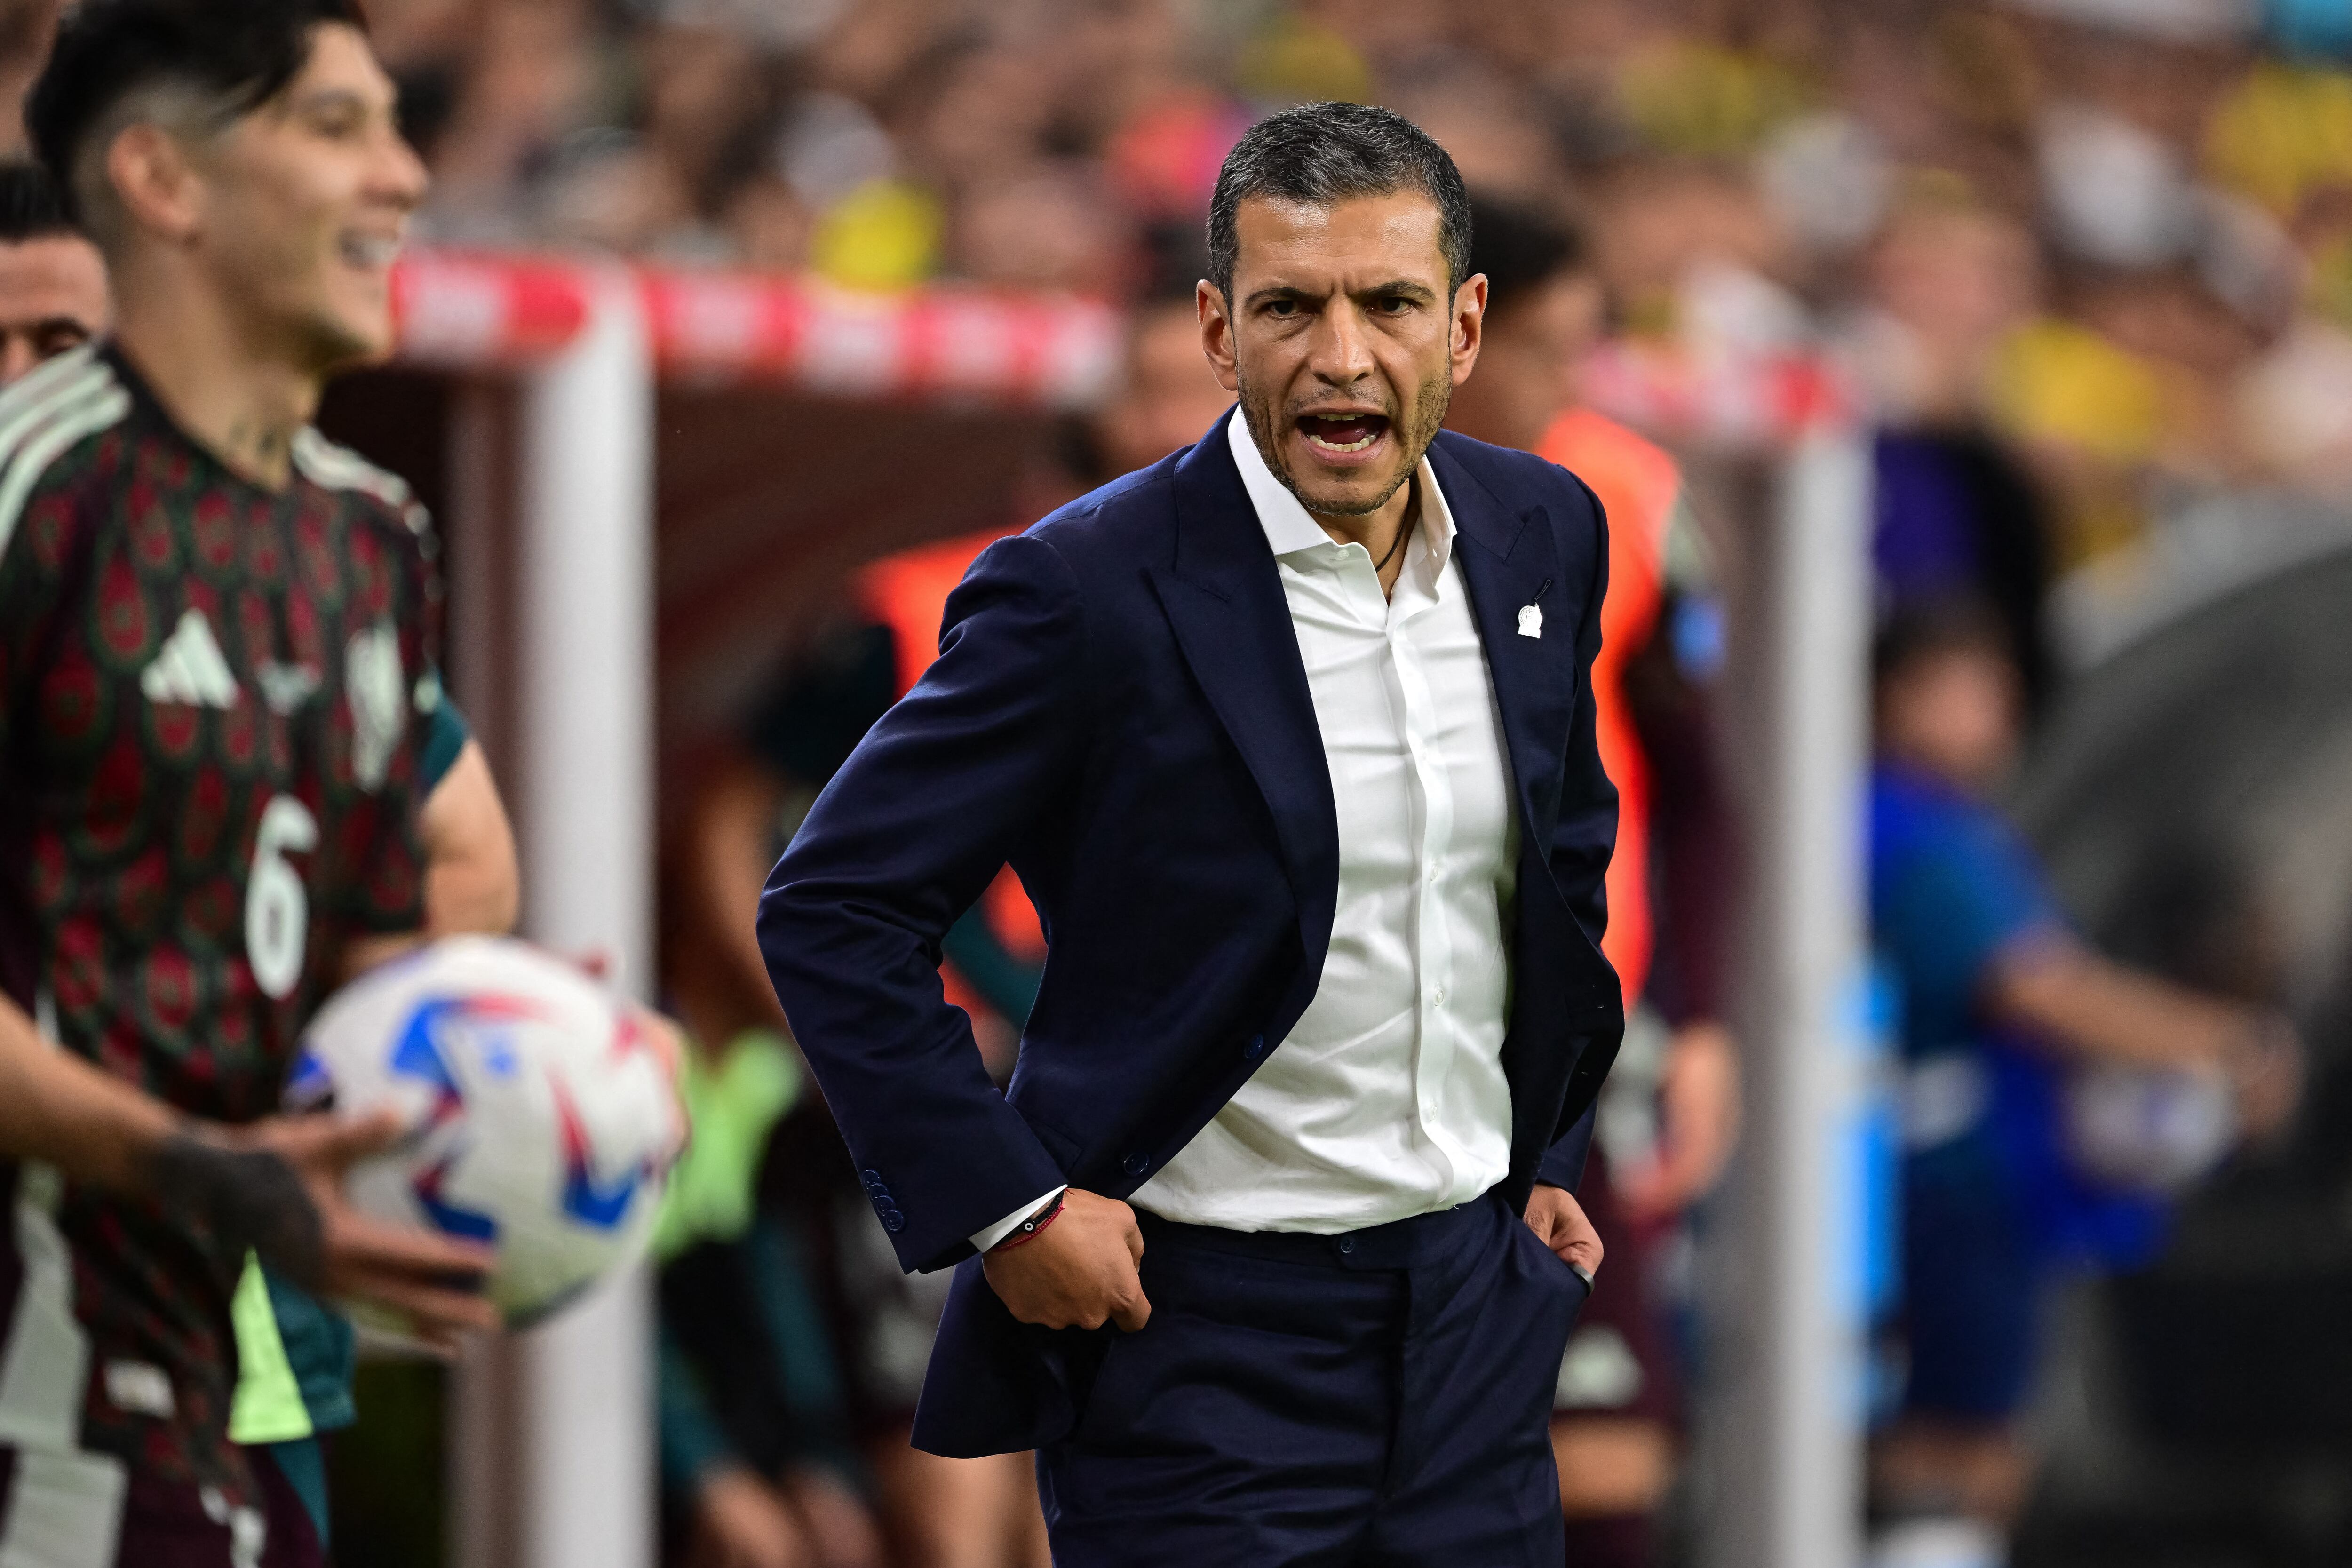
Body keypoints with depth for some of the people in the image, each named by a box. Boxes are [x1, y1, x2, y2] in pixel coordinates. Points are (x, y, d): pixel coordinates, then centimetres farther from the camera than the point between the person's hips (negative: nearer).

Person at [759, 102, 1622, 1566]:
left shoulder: (1542, 534, 3)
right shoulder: (1089, 590, -15)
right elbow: (832, 912, -11)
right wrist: (1006, 1206, -14)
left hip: (1474, 1303, 5)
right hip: (1198, 1324, -5)